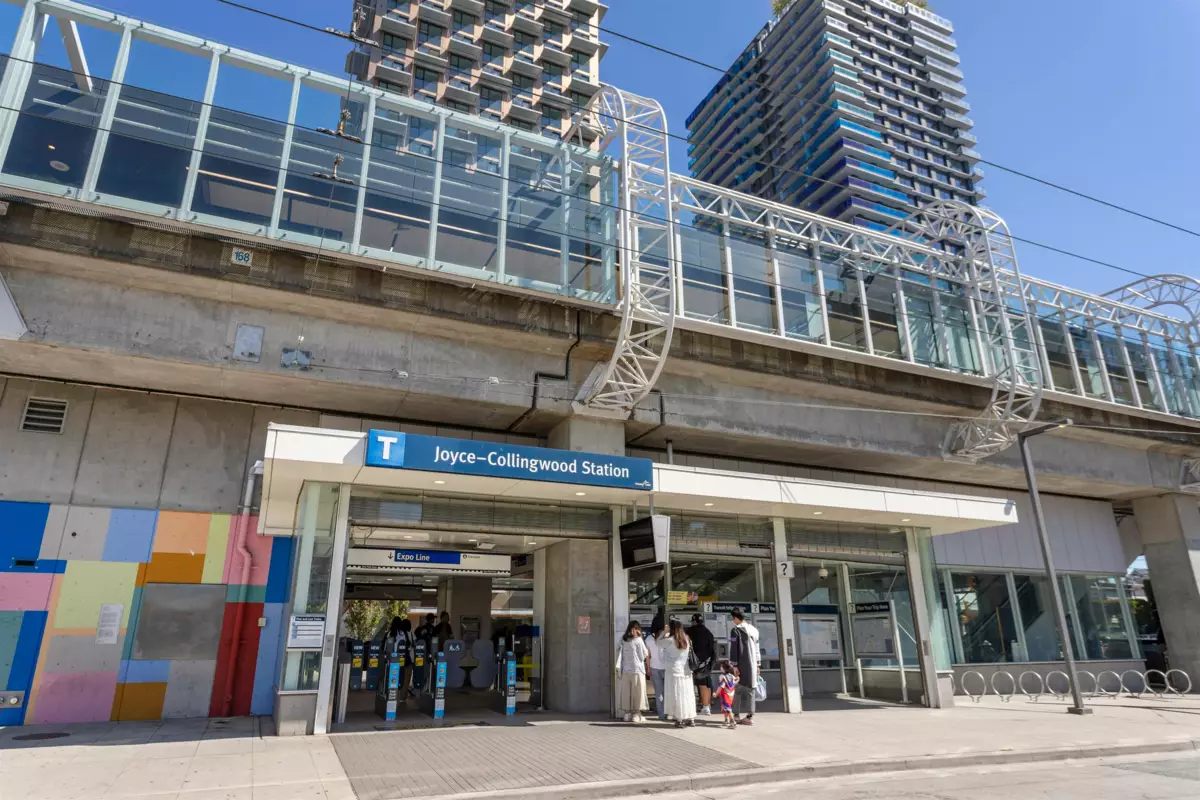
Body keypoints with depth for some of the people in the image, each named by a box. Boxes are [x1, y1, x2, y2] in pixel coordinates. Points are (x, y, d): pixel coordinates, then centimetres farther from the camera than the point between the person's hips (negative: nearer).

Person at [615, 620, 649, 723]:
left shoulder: (623, 640, 3)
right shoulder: (638, 640, -9)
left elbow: (619, 653, 3)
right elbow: (645, 655, -4)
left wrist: (618, 668, 6)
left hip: (625, 670, 4)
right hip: (637, 669, -4)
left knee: (626, 693, 10)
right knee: (637, 692, 4)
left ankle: (627, 714, 13)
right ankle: (636, 714, 5)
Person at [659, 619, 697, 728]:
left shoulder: (669, 640, -10)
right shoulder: (687, 639, 5)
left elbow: (659, 644, 3)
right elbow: (689, 653, 11)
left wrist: (665, 632, 8)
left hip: (674, 671, -5)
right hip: (686, 670, 5)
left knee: (677, 695, 1)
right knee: (688, 694, 11)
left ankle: (680, 720, 1)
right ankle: (690, 719, 15)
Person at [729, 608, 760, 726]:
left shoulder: (736, 630, -10)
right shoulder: (754, 630, 10)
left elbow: (733, 649, -13)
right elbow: (757, 648, 15)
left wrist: (734, 665, -11)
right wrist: (757, 664, 20)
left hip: (741, 665, -6)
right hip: (752, 665, 6)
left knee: (737, 690, 3)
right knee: (750, 690, 9)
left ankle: (736, 715, 6)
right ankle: (750, 716, 10)